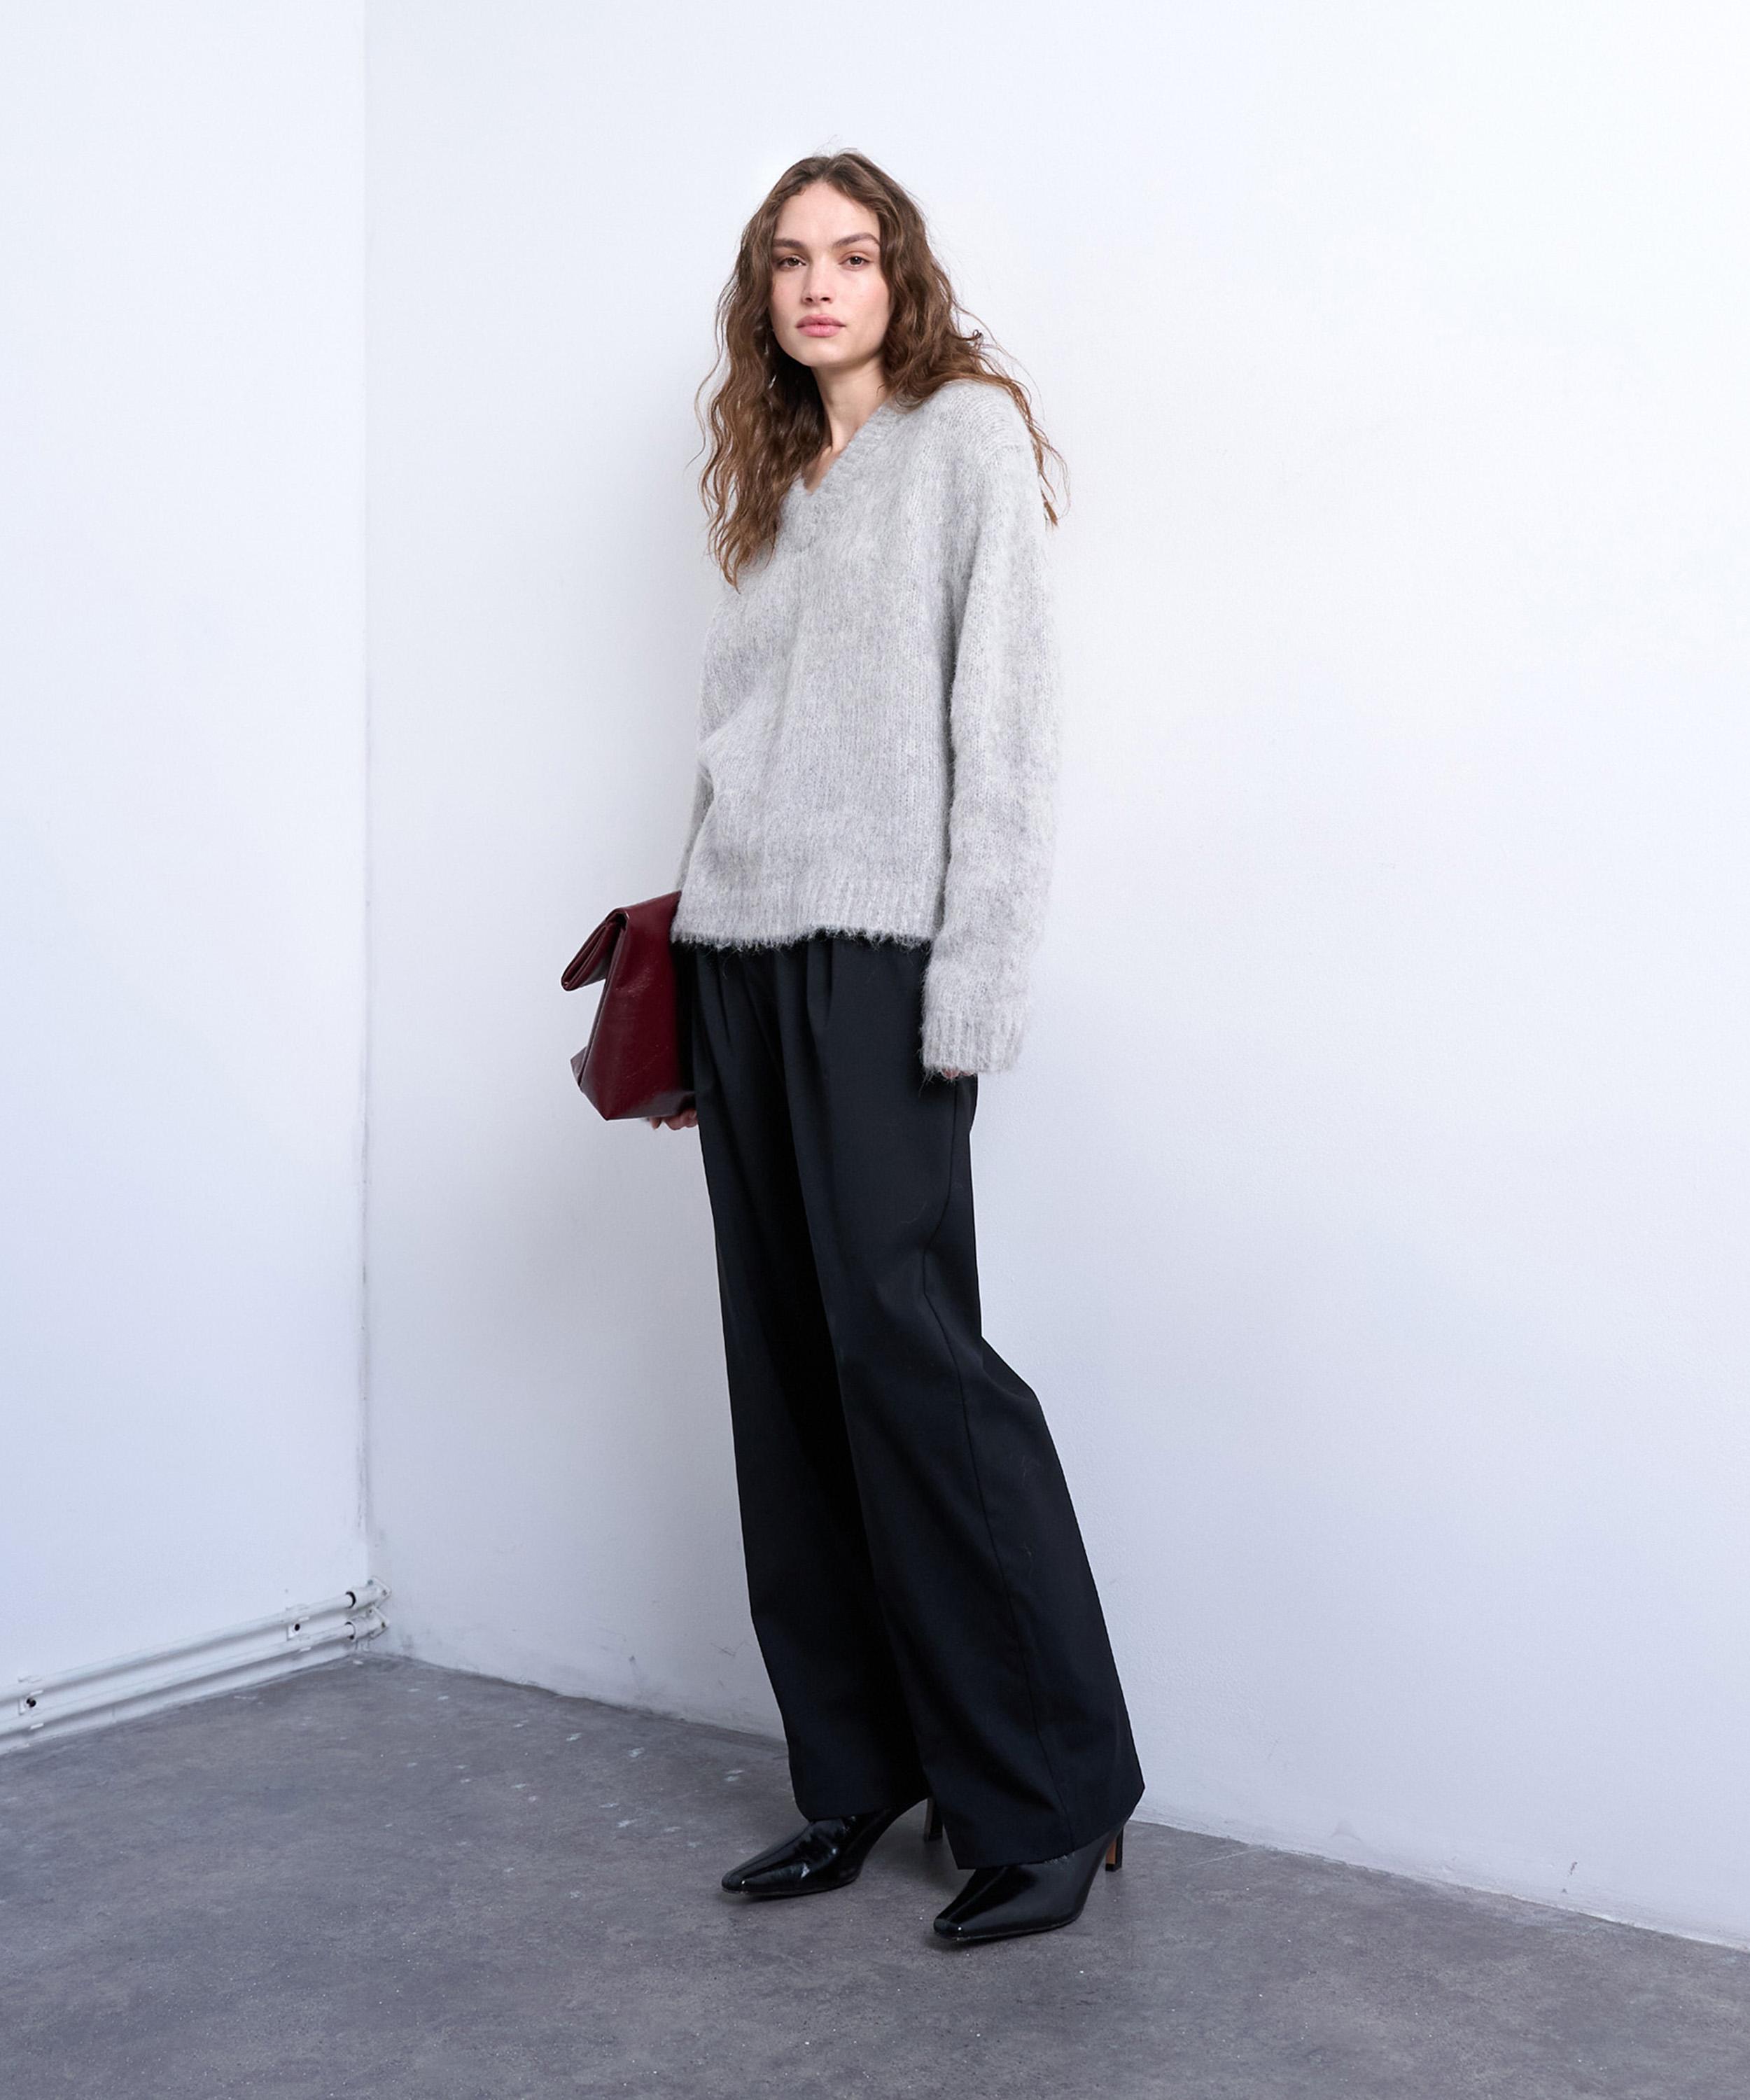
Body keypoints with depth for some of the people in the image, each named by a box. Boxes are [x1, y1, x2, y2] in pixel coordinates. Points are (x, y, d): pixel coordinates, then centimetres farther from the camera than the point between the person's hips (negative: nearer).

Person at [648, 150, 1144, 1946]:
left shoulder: (969, 434, 4)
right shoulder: (773, 483, 22)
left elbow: (1002, 716, -7)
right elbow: (738, 741, 18)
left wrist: (975, 977, -15)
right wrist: (687, 997, 11)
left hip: (878, 947, -6)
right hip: (740, 951, 6)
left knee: (904, 1341, -12)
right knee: (788, 1367, 3)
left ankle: (1047, 1798, -3)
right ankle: (856, 1776, 11)